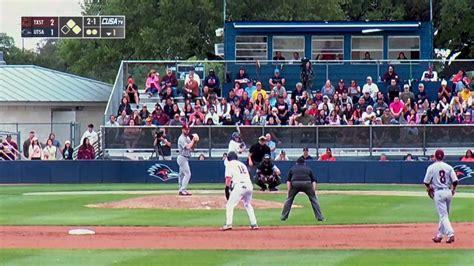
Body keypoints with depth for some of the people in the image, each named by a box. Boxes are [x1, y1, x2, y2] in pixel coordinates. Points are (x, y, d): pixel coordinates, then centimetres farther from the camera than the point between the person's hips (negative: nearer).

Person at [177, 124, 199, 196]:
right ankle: (183, 190, -17)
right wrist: (193, 140, -15)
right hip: (182, 157, -10)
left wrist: (195, 142, -1)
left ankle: (181, 190, 15)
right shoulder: (182, 138, -14)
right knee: (187, 174, -15)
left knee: (182, 174, 11)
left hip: (185, 159, 10)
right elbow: (188, 147, -26)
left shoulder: (188, 138, 16)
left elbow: (192, 148, 15)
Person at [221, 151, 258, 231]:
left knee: (230, 205, -2)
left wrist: (227, 189, -5)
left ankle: (228, 224, -14)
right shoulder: (242, 165, 28)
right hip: (249, 185, 6)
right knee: (248, 205, 24)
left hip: (239, 185, -6)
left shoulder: (230, 164, 9)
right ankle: (254, 224, 20)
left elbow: (228, 178, -4)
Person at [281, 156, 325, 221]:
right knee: (313, 199, 12)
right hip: (306, 183, 0)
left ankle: (283, 216, 16)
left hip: (295, 183, 0)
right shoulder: (308, 169, 27)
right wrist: (314, 191, 10)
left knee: (289, 199, 19)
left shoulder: (292, 169, 26)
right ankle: (319, 217, 7)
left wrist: (289, 191, 10)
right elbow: (314, 180, 15)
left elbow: (288, 181, 15)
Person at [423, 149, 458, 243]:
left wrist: (429, 190, 16)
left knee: (443, 215, -6)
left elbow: (426, 182, -4)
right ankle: (439, 235, 23)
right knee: (444, 214, 17)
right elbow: (455, 181, -2)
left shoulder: (432, 167, -4)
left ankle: (450, 234, -21)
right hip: (448, 192, 4)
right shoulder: (448, 167, 3)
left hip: (438, 193, -4)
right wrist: (453, 190, 16)